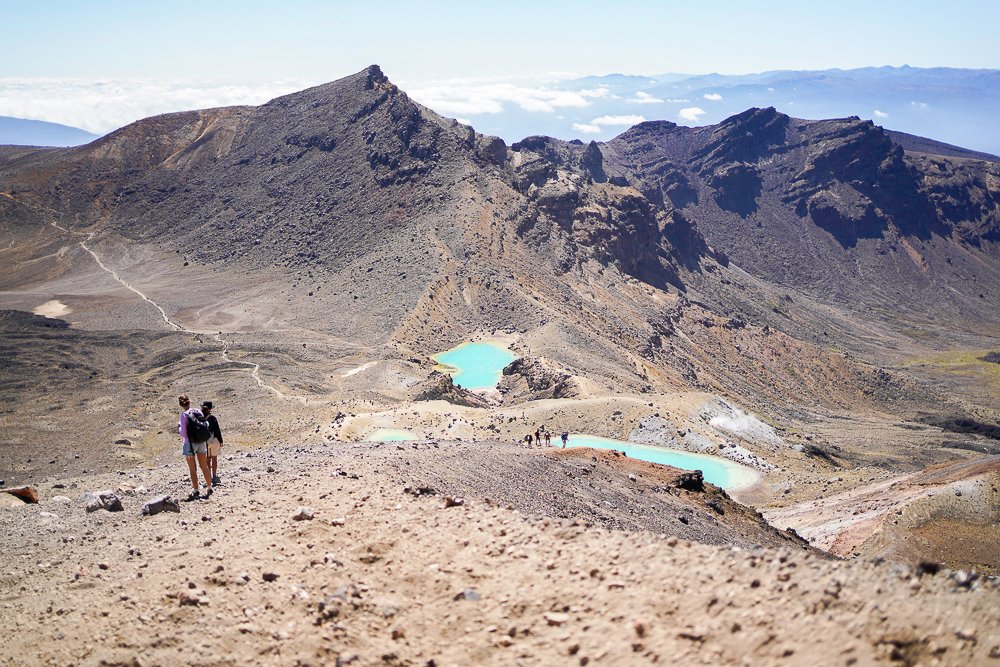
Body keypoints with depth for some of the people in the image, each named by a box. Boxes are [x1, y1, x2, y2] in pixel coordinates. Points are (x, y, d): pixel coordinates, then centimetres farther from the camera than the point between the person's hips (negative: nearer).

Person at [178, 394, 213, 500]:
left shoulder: (184, 415, -15)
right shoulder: (198, 412, 0)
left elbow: (183, 434, -15)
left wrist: (178, 427, 3)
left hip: (190, 443, -5)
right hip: (201, 442, 5)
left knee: (192, 469, 5)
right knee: (204, 466, 14)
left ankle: (196, 491, 8)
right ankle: (209, 488, 19)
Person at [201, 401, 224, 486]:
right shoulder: (212, 418, -16)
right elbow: (217, 430, -12)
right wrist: (220, 441, -2)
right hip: (214, 440, -3)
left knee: (208, 459, 14)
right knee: (214, 458, 7)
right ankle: (214, 476, 10)